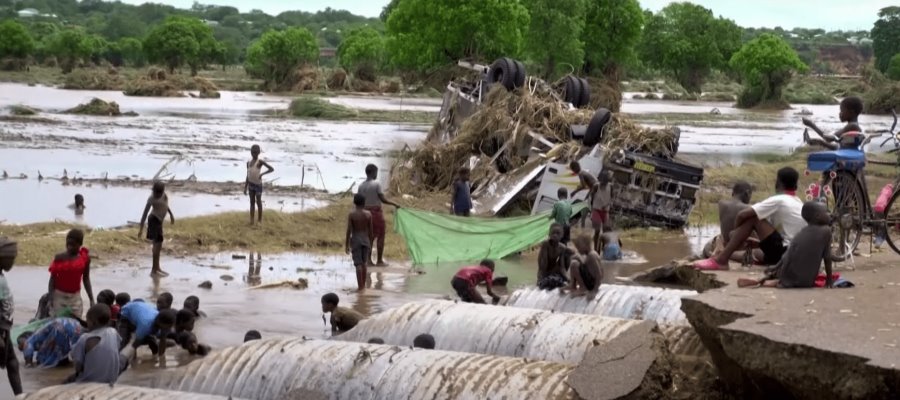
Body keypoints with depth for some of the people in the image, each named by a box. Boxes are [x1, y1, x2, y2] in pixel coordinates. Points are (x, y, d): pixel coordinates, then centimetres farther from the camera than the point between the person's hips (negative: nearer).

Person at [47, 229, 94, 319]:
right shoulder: (60, 258, -9)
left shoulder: (85, 258, -3)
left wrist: (91, 299, 4)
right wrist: (50, 298, -14)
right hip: (59, 295, -2)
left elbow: (86, 279, 6)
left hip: (75, 296, 2)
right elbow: (52, 279, -5)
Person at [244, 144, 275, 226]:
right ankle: (251, 220, 10)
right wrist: (245, 187, 10)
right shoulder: (248, 163, 7)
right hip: (251, 184, 5)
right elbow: (248, 176, 13)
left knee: (258, 202, 1)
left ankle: (260, 220, 10)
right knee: (252, 202, 8)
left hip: (258, 184, -5)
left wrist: (262, 174, -27)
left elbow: (272, 169, -17)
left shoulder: (260, 162, -11)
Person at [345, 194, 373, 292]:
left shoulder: (351, 214, -10)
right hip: (365, 239, 3)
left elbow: (349, 231, -10)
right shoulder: (368, 214, -3)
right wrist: (370, 243, 14)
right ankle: (363, 285, 22)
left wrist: (347, 245, -3)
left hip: (355, 240, -3)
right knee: (363, 263, 15)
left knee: (358, 264, -2)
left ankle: (360, 286, -3)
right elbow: (370, 230, 2)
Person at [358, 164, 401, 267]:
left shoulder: (361, 186, 4)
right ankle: (380, 261, 3)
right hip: (377, 212, -6)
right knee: (380, 236, 3)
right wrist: (394, 204, -2)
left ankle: (369, 259, 10)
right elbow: (383, 200, -15)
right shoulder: (376, 184, -13)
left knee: (370, 236, 13)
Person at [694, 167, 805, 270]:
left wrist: (735, 231, 11)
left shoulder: (778, 200, -7)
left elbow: (742, 215, -9)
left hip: (784, 253, -8)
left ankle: (721, 260, -8)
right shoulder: (799, 204, 19)